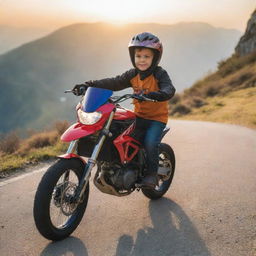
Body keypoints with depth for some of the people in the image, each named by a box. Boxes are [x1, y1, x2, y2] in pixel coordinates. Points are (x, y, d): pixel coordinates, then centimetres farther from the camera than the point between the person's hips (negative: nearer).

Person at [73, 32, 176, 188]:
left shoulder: (160, 74, -10)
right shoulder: (133, 75, 5)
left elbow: (169, 90, -26)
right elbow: (114, 83, -2)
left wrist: (155, 95, -49)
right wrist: (88, 85, -13)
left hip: (157, 117, -5)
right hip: (138, 115, 5)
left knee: (150, 143, -25)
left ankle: (152, 173, -2)